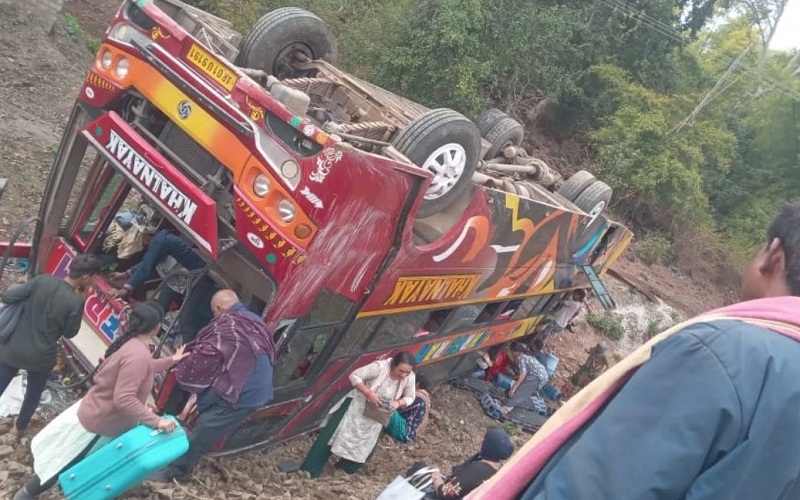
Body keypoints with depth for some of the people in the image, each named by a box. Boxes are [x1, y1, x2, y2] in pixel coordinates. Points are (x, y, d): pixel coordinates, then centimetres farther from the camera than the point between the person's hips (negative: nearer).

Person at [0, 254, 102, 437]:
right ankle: (19, 426, 47)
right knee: (33, 393, 26)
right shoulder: (75, 301, -23)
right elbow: (69, 333, -8)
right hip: (42, 357, -2)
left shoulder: (42, 280, -14)